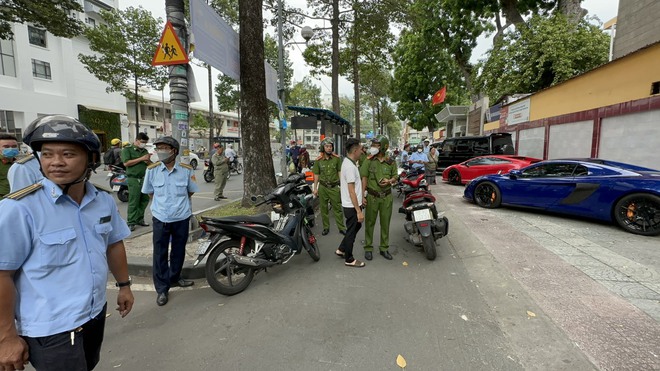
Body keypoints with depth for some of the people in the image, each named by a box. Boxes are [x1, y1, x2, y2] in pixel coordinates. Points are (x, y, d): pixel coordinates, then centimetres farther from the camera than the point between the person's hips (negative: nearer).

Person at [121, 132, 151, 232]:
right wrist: (141, 159, -15)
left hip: (145, 178, 6)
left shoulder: (145, 151, 16)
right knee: (133, 202, -5)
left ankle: (139, 219, 21)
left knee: (144, 201, 9)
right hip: (134, 179, -6)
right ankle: (131, 223, 1)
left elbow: (151, 165, 18)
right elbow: (126, 163, -13)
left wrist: (148, 160, -5)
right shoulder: (127, 150, 0)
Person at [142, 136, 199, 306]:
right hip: (160, 218, 0)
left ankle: (174, 278, 37)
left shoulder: (186, 170, -7)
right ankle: (162, 288, 18)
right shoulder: (152, 170, -5)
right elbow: (150, 193, 9)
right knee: (160, 254, 5)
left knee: (179, 252, 15)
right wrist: (161, 205, 9)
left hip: (182, 218, 0)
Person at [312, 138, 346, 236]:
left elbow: (340, 172, 3)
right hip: (322, 187, 1)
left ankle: (341, 228, 13)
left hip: (334, 187, -1)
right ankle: (326, 227, 22)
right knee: (324, 209, 9)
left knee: (337, 208, 4)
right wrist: (315, 188, 3)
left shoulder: (337, 158, -2)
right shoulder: (318, 160, -1)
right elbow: (316, 175, 4)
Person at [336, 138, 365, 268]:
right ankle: (349, 260, 20)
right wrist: (359, 211, -23)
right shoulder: (350, 166, -24)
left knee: (356, 226, 23)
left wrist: (361, 198, 24)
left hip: (352, 204, 10)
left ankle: (342, 249, 33)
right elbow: (351, 191, -25)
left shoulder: (348, 162, 8)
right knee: (351, 231, 4)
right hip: (352, 206, -10)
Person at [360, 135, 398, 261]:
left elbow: (395, 176, 12)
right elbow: (364, 178, -5)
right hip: (372, 196, -2)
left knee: (385, 223, 10)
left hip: (387, 197, 2)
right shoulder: (369, 161, -4)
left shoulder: (391, 162, 2)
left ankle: (384, 248, 25)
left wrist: (389, 181, -11)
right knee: (370, 222, 5)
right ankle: (368, 248, 19)